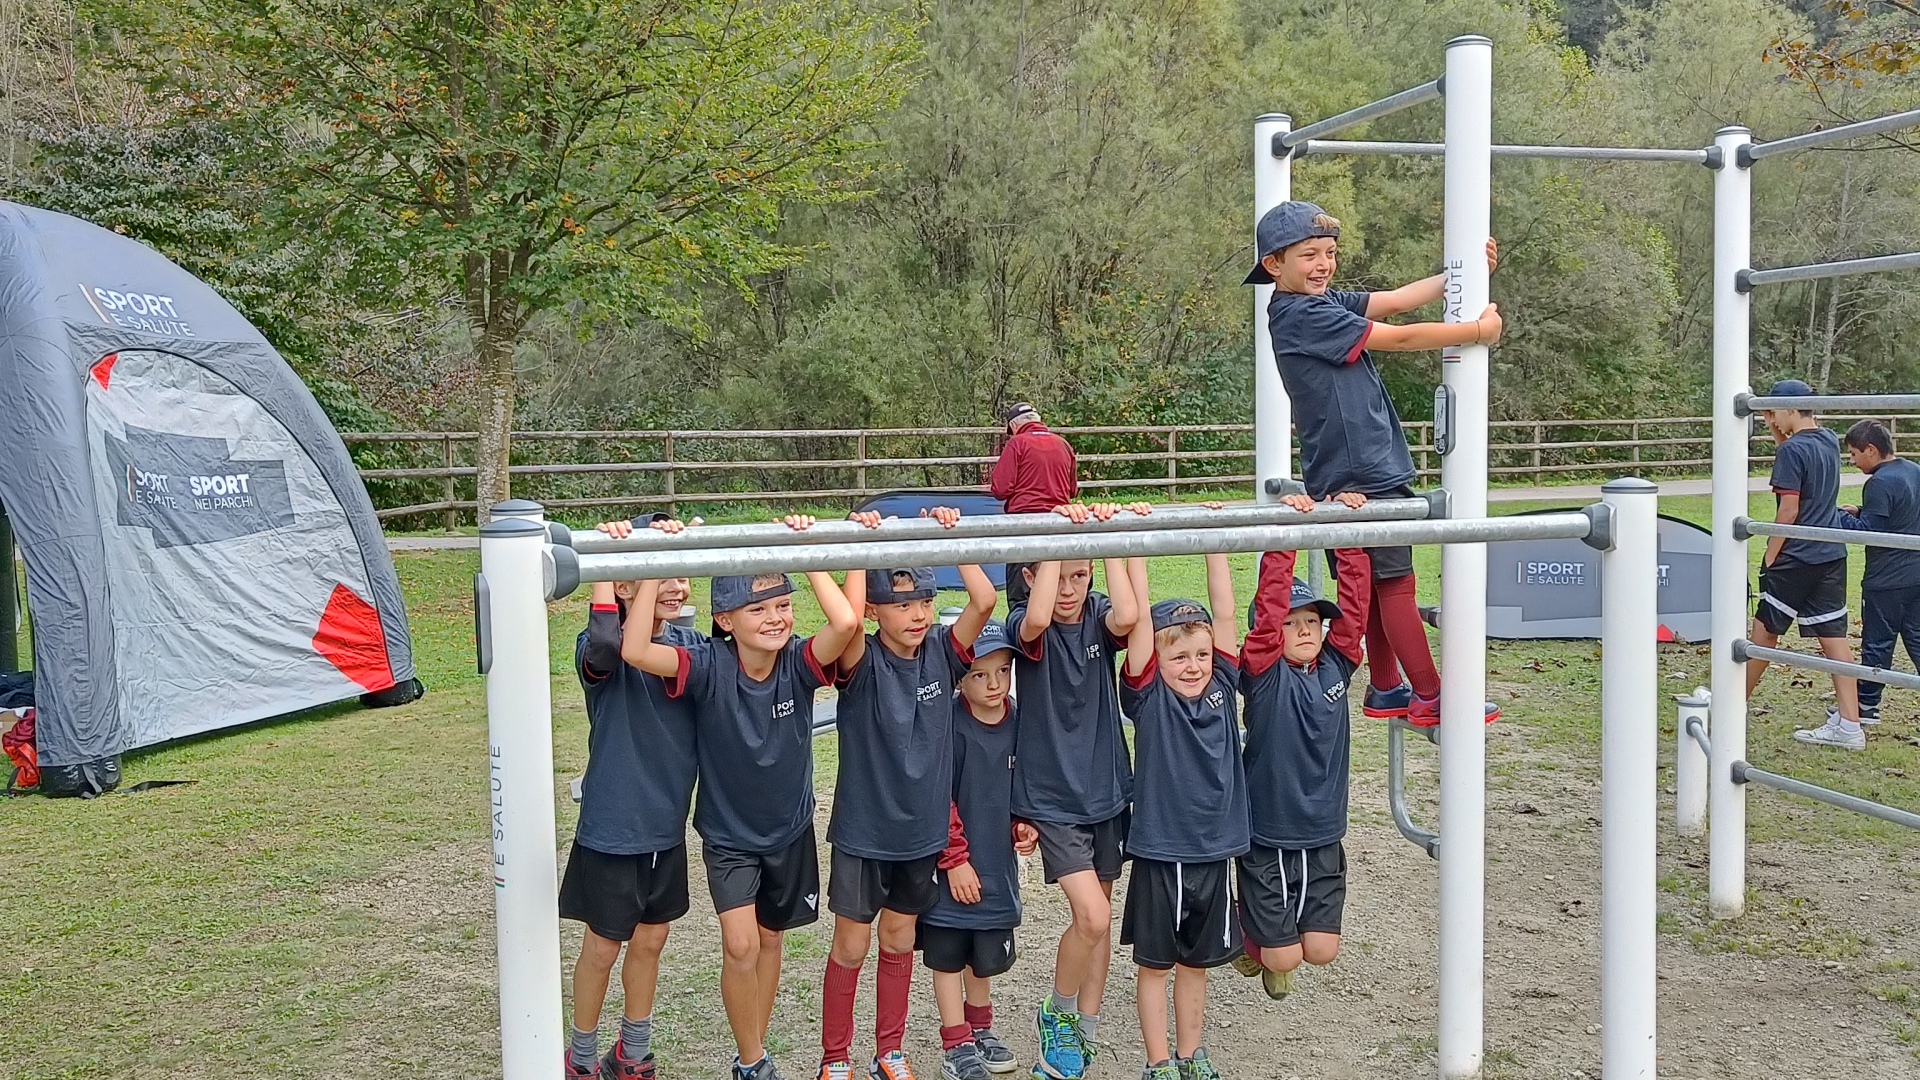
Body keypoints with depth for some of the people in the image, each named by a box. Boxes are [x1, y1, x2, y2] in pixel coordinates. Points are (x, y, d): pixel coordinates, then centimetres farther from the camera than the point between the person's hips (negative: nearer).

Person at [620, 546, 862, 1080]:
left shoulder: (799, 662, -19)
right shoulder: (709, 667, -23)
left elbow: (847, 621, -39)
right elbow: (635, 650, -38)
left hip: (790, 829, 3)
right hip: (727, 833, -3)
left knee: (769, 938, 18)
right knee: (740, 945, -14)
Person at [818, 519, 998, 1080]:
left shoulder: (942, 652, -5)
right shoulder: (862, 662, -16)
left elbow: (985, 600, -19)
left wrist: (949, 534, -19)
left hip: (922, 828, 4)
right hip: (863, 829, -3)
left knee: (899, 941, 17)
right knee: (851, 947, 7)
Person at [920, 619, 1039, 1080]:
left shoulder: (1018, 725, -1)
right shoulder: (950, 726, -17)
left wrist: (1026, 826, -3)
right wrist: (955, 859, -14)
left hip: (996, 862, 5)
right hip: (951, 867, -5)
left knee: (986, 954, 17)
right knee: (948, 955, 7)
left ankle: (979, 1026, 37)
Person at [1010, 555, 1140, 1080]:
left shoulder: (1098, 616, -3)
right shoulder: (1025, 625, -11)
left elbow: (1126, 618, -27)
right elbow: (1037, 619, -37)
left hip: (1106, 790, 4)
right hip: (1051, 796, -4)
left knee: (1098, 917, 13)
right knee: (1092, 916, -12)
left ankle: (1085, 1031, 29)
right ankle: (1056, 1015, 13)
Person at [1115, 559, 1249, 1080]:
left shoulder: (1221, 687, 1)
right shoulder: (1148, 697, -9)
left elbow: (1224, 613, -3)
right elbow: (1139, 617, -16)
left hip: (1213, 850, 4)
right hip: (1159, 850, -4)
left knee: (1197, 960, 17)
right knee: (1154, 961, 10)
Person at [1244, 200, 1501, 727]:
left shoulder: (1328, 304, 13)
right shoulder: (1302, 316, -16)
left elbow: (1398, 299, 11)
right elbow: (1402, 339, -13)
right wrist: (1478, 329, -4)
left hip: (1366, 471, 10)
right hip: (1360, 475, -10)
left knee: (1376, 584, 15)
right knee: (1396, 582, -4)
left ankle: (1384, 690, 24)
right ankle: (1429, 699, 3)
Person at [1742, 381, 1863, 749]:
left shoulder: (1792, 450, -15)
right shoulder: (1830, 441, 9)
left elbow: (1788, 511, -17)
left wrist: (1770, 555, -9)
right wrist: (1777, 430, 15)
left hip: (1796, 559, -8)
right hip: (1832, 556, 8)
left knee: (1764, 631, 5)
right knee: (1833, 635, 6)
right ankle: (1849, 725, 3)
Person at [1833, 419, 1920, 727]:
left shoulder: (1880, 483, -19)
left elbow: (1869, 530, -21)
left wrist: (1837, 516, -11)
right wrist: (1861, 512, 12)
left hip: (1886, 581, -8)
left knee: (1876, 644, 3)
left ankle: (1867, 705, 13)